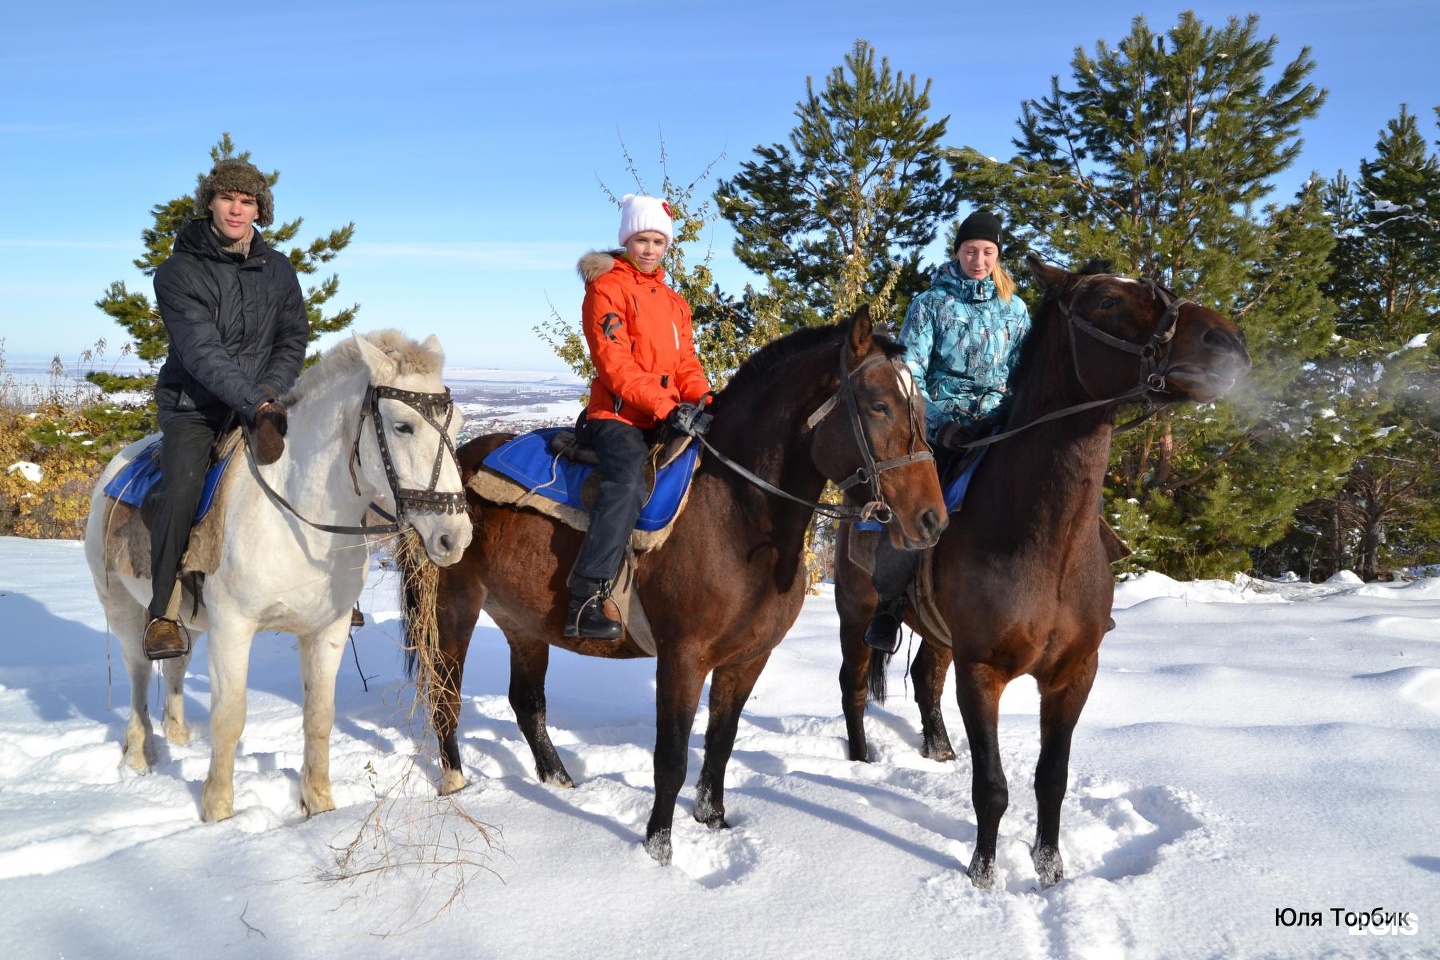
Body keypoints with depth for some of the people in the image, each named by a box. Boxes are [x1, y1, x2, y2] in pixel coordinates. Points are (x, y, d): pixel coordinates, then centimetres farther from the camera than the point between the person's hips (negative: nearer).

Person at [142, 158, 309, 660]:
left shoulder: (278, 270, 7)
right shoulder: (179, 271, -8)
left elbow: (294, 339, 7)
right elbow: (200, 352, -18)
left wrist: (268, 393, -11)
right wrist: (256, 405, -28)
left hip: (264, 399, 4)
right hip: (195, 404, -4)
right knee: (181, 483, -28)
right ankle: (162, 613, -16)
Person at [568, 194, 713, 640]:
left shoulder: (674, 302, 23)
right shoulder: (607, 288, -1)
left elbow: (686, 363, 18)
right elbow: (615, 363, -12)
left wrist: (702, 401, -4)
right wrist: (667, 408, -21)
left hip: (669, 417, 8)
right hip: (618, 415, -8)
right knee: (628, 482, -33)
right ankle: (585, 601, -36)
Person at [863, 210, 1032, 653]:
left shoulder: (1015, 309, 14)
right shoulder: (931, 303, 5)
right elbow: (909, 372, -2)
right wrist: (935, 422, -14)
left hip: (998, 428, 3)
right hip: (940, 425, -3)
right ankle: (889, 603, -10)